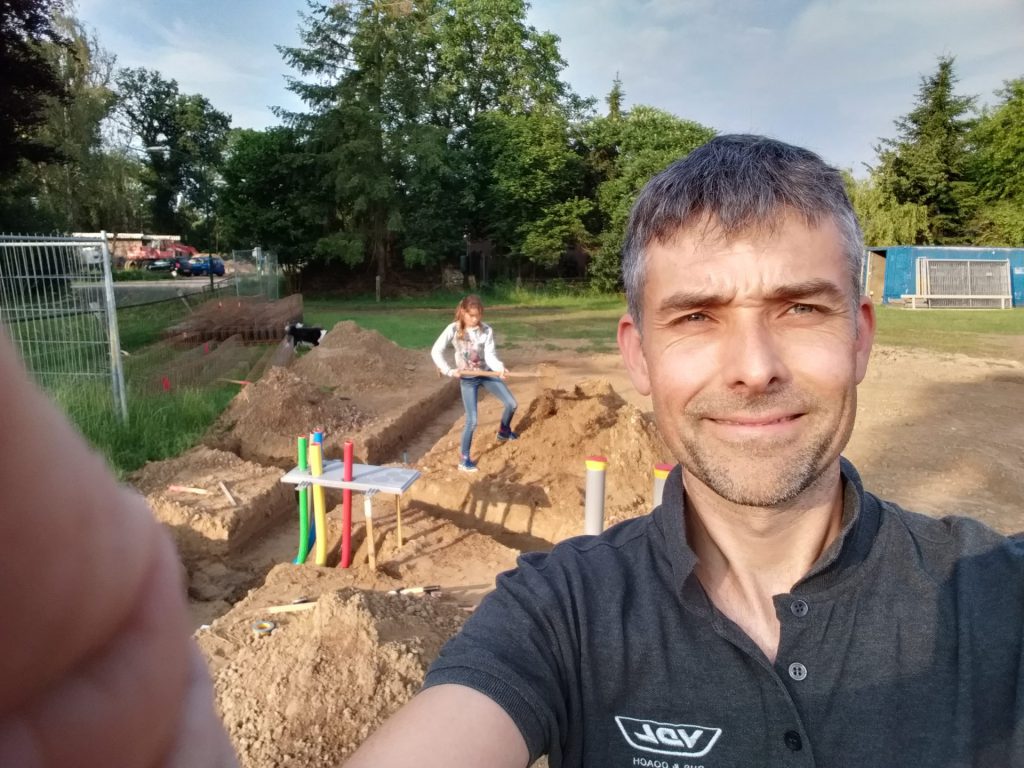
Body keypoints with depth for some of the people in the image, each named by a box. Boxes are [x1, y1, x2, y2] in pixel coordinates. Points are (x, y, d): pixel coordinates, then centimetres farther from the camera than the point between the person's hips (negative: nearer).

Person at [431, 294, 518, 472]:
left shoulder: (487, 330, -11)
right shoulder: (453, 329, -15)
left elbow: (490, 356, -16)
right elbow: (436, 351, -12)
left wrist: (500, 368, -35)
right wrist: (449, 371, -19)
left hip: (487, 373, 3)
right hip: (467, 379, -3)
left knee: (512, 404, 2)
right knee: (472, 421, -9)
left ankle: (503, 432, 33)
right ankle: (464, 459, 8)